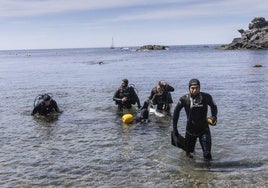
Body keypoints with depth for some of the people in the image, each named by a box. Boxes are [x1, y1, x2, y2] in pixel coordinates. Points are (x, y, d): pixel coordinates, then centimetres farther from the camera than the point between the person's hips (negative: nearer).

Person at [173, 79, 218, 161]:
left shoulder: (206, 97, -12)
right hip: (190, 129, 1)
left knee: (207, 154, -9)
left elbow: (213, 106, 10)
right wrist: (174, 127, 2)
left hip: (204, 129, -1)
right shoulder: (184, 99, -13)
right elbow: (176, 111, 2)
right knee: (188, 153, 16)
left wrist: (214, 116, -7)